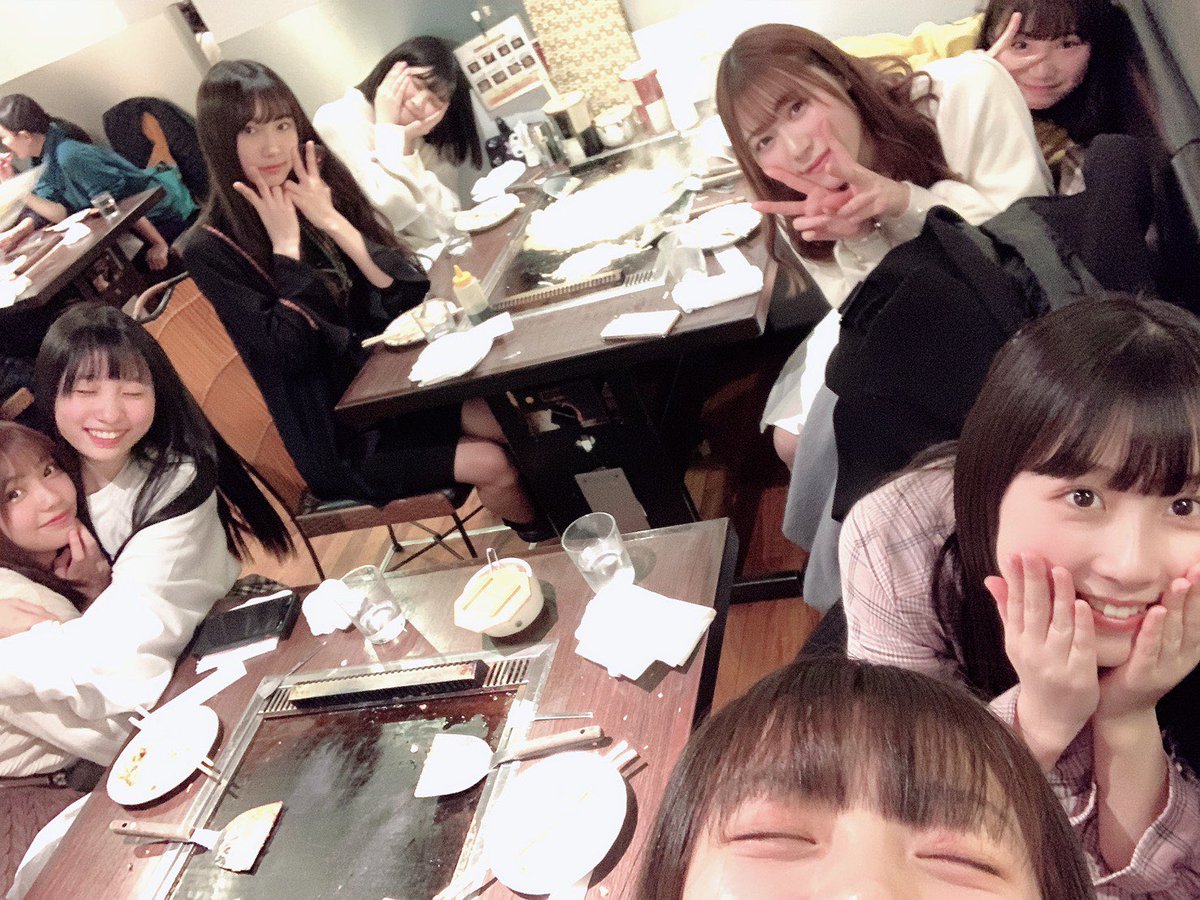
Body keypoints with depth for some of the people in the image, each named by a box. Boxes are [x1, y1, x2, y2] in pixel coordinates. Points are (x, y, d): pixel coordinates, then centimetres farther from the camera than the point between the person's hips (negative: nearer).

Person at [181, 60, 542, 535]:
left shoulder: (322, 190, 0)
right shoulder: (211, 249, -13)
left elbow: (409, 292, -7)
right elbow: (290, 351, -22)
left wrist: (332, 222, -17)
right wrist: (285, 244, -18)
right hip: (339, 436, -5)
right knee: (493, 465, -17)